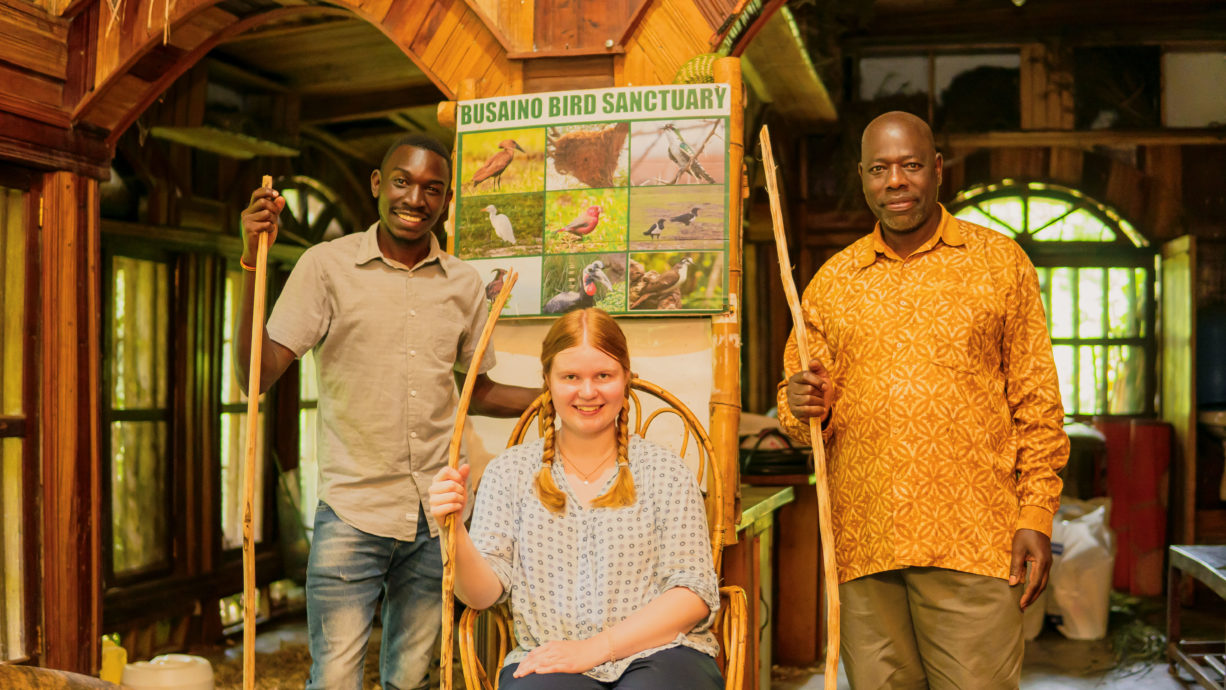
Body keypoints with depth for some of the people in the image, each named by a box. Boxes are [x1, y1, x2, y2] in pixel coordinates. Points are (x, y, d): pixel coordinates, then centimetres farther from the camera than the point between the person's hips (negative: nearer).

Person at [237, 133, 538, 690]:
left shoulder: (463, 284, 7)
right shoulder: (327, 265, -3)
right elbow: (258, 376, -10)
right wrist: (253, 262, -19)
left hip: (437, 519, 3)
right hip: (352, 513, -3)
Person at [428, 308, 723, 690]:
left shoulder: (665, 470, 6)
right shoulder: (509, 472, 10)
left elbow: (695, 592, -2)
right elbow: (483, 594, 3)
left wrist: (594, 648, -12)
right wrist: (454, 529, -17)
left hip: (658, 655, -1)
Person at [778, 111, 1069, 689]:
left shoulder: (999, 261, 6)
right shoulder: (832, 280, 11)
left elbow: (1036, 401, 5)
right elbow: (796, 395, 16)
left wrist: (1036, 515, -3)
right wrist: (803, 407, -9)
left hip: (973, 541, -2)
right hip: (863, 540, 2)